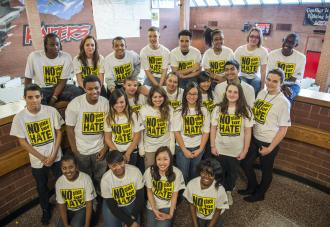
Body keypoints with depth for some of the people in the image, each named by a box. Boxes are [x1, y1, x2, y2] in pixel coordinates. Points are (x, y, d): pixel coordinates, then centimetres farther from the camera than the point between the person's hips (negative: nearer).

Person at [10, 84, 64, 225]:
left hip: (56, 157, 0)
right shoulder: (19, 118, -14)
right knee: (42, 188, 21)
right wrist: (42, 158, -12)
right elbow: (22, 142, -7)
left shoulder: (51, 111, -14)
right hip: (37, 161, 0)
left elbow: (59, 132, -6)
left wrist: (53, 154, -12)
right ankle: (46, 210, 47)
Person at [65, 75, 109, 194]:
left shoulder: (106, 103, -10)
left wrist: (105, 148, -3)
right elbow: (70, 128, -9)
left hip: (100, 149, 1)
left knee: (100, 178, 17)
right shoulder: (75, 104, -16)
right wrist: (74, 150, -7)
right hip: (81, 150, -1)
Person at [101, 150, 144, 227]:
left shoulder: (135, 171, -24)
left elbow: (140, 197, -14)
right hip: (112, 205, 0)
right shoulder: (105, 179, -25)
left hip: (132, 203, 0)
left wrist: (133, 218, -20)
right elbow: (112, 206, -18)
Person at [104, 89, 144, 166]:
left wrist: (127, 153, -9)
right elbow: (107, 138, -1)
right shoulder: (109, 117, -3)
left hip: (131, 153, -1)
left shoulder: (133, 116, -8)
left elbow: (137, 137, -6)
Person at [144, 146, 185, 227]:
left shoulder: (176, 173, -21)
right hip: (152, 206, 2)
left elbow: (175, 195, -9)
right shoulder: (149, 171, -16)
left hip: (167, 206, -2)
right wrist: (155, 210, -11)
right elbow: (149, 192, -4)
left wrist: (171, 214, -13)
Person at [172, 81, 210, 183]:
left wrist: (200, 149, -6)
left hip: (198, 148, 2)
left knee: (195, 175, 14)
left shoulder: (203, 111, 2)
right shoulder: (179, 111, -5)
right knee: (182, 175, 6)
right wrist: (184, 150, -10)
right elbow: (176, 132, -7)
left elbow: (206, 132, 2)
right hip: (182, 148, -2)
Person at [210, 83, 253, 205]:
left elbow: (248, 132, -5)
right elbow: (213, 128, -1)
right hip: (220, 149, 0)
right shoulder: (218, 108, -5)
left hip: (237, 150, 0)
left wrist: (245, 150, -6)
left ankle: (228, 191, 45)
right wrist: (212, 146, -3)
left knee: (233, 173, 19)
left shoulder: (245, 110, -8)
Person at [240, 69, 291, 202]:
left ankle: (259, 194, 41)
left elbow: (283, 129, -15)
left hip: (269, 143, -6)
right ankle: (252, 187, 44)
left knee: (266, 170, 15)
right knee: (245, 163, 17)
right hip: (254, 138, 6)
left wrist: (270, 148, -14)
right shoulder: (262, 93, -1)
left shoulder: (283, 102, -18)